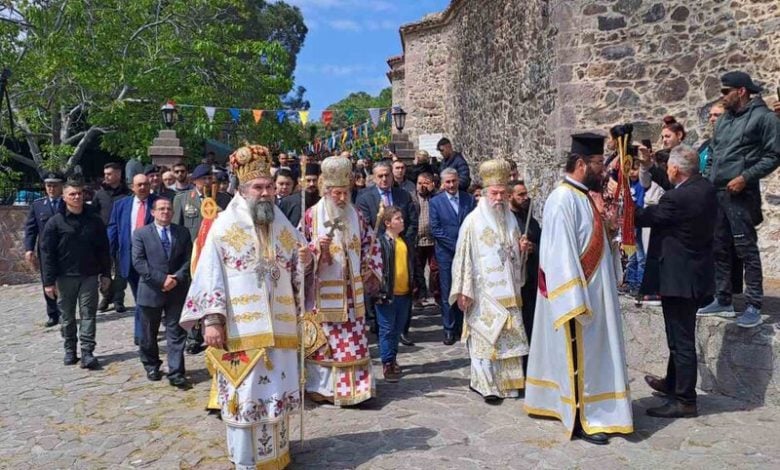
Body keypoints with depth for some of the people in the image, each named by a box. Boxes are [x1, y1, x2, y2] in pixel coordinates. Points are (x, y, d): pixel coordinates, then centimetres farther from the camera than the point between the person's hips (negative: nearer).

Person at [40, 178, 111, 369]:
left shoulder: (94, 219, 2)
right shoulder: (55, 222, -4)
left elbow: (103, 248, 6)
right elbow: (46, 252, -4)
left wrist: (106, 274, 4)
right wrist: (49, 281, -8)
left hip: (89, 275, 1)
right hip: (64, 277, 0)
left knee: (88, 314, -1)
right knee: (67, 316, 10)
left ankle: (87, 352, 1)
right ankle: (70, 349, 25)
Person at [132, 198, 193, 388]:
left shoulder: (183, 232, 7)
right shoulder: (141, 233, 1)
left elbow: (188, 258, 2)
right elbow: (138, 262, -7)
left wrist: (177, 278, -13)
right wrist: (162, 279, -15)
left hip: (177, 290, 1)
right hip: (151, 290, -1)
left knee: (176, 333, -1)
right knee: (149, 333, 13)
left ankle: (176, 373, 3)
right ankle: (151, 365, 33)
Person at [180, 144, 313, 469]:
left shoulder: (283, 227, 10)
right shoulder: (224, 227, -4)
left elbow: (297, 274, 14)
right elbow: (209, 275, -9)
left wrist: (305, 262, -9)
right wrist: (211, 320, -16)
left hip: (278, 328, 4)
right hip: (240, 329, -4)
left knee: (275, 392, 13)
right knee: (244, 395, 3)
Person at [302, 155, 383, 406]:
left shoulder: (356, 215, 5)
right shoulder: (312, 215, -6)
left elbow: (372, 243, 16)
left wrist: (371, 270, 6)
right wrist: (317, 246, -21)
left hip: (351, 290, 4)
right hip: (323, 290, -3)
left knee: (354, 341, 5)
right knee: (323, 339, 5)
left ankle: (353, 386, 17)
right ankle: (320, 385, 20)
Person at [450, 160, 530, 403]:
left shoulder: (511, 219, 11)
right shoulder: (473, 220, -7)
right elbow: (464, 256, -9)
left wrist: (521, 248, -1)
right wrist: (464, 291, -13)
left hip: (508, 290, 6)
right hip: (484, 290, -5)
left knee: (509, 335, 8)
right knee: (484, 335, -2)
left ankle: (508, 381, 21)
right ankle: (486, 385, 9)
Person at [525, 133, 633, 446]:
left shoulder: (582, 197, 10)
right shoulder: (563, 200, -19)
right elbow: (562, 255, -24)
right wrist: (576, 303, -24)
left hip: (592, 292, 10)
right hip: (577, 295, -10)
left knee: (594, 355, 18)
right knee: (580, 358, 1)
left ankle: (592, 411, 32)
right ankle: (582, 420, 14)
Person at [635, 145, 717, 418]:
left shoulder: (678, 198, -25)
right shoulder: (706, 189, 2)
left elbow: (642, 217, -13)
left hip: (679, 277, -10)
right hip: (696, 274, 10)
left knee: (681, 340, 0)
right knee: (681, 336, 23)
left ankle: (685, 401, 11)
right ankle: (672, 383, 40)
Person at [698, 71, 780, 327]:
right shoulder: (724, 120, 17)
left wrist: (745, 177, -17)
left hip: (741, 195, -7)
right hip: (715, 193, 7)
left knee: (746, 251, -4)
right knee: (720, 249, 11)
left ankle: (754, 307, 2)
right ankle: (723, 301, 20)